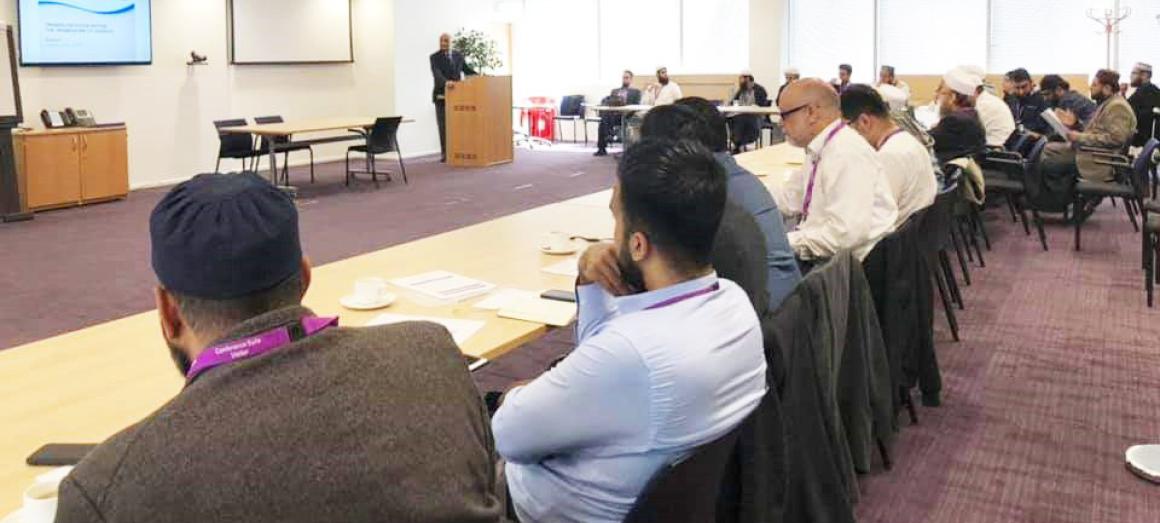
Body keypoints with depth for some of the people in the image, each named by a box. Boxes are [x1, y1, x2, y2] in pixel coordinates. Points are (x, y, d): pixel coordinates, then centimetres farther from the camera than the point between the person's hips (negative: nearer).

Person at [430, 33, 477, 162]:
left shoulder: (458, 55, 7)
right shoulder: (435, 57, -5)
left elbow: (467, 69, 14)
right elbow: (436, 73, -21)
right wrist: (446, 82, -40)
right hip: (441, 96, -3)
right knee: (443, 126, 0)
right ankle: (444, 153, 4)